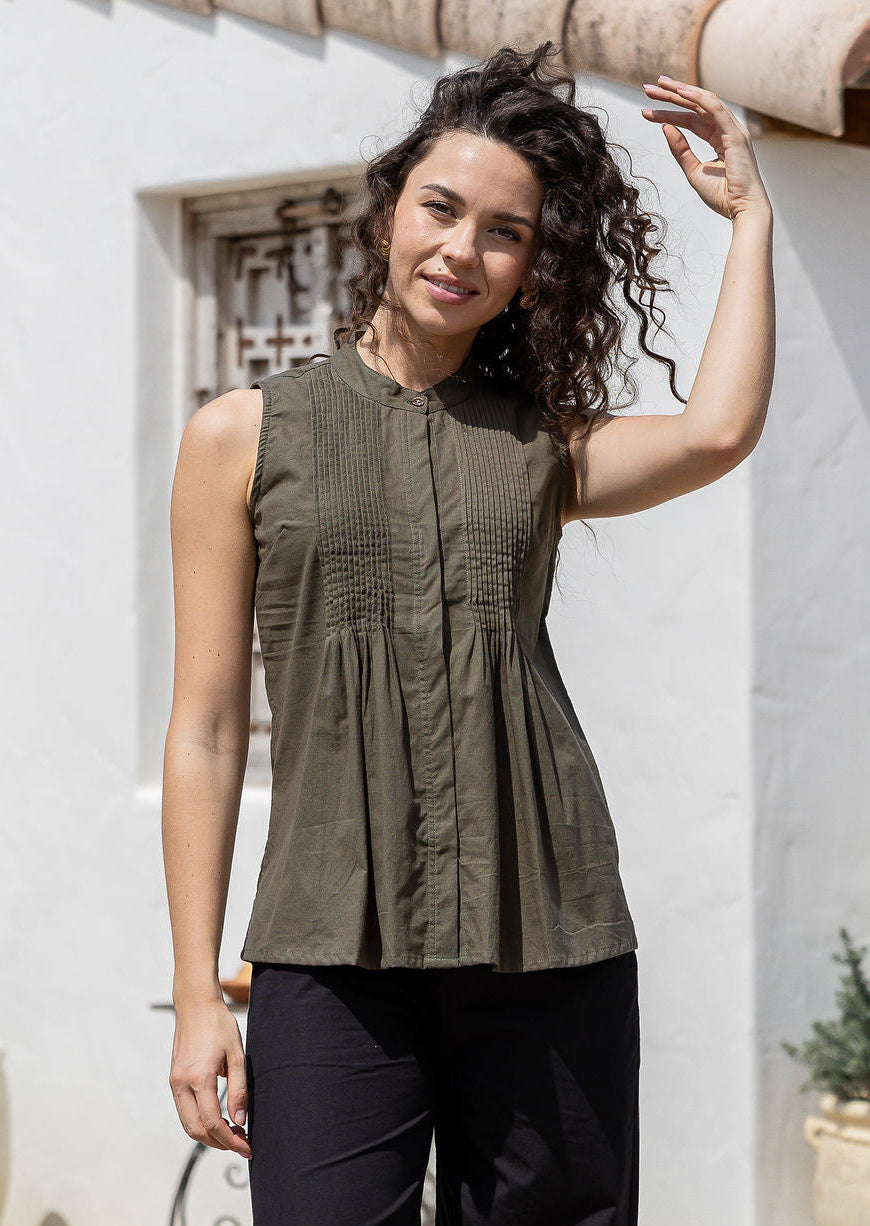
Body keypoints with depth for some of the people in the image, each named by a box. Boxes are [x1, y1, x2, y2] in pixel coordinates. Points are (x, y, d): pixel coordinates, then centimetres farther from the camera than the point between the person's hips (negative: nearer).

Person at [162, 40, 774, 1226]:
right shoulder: (244, 435, 8)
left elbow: (718, 433, -10)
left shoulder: (543, 445, 12)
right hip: (334, 958, -1)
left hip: (550, 953, 2)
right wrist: (197, 994, 0)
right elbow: (206, 728, 5)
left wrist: (749, 211, 2)